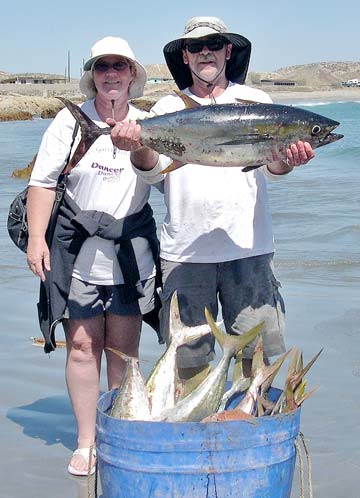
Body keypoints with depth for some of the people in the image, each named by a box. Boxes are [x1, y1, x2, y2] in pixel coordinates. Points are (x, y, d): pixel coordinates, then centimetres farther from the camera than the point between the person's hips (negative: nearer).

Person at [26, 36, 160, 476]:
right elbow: (43, 180, 1)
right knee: (83, 344, 2)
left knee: (124, 347, 5)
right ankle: (86, 442, 13)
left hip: (131, 247, 1)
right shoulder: (71, 120, 0)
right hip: (76, 245, -1)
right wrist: (36, 237, -6)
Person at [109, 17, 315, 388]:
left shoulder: (255, 101, 10)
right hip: (184, 250, 1)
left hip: (248, 246, 0)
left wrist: (286, 160, -25)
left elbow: (270, 168, -1)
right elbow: (153, 171, -1)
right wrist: (138, 146, -24)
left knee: (255, 348, 3)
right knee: (189, 353, 7)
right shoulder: (168, 108, 11)